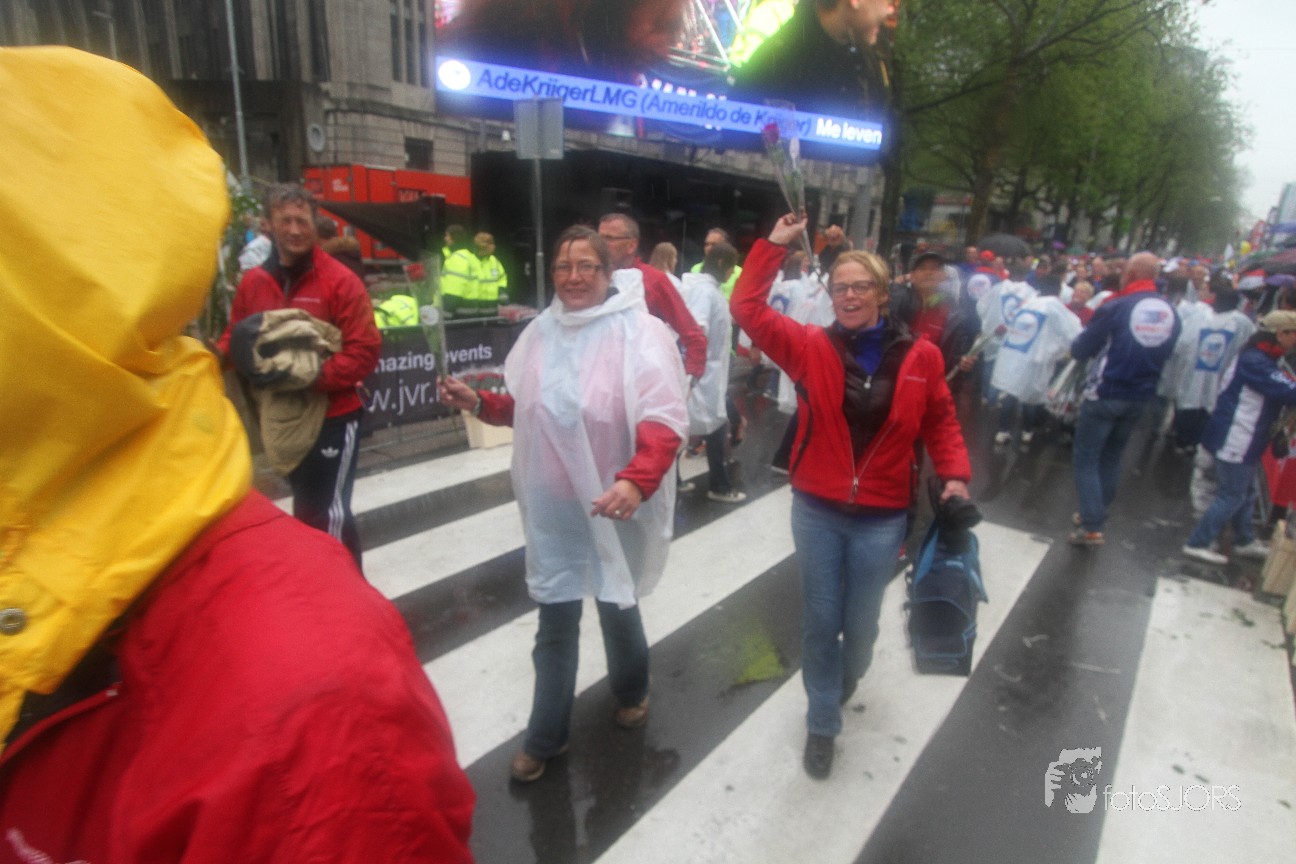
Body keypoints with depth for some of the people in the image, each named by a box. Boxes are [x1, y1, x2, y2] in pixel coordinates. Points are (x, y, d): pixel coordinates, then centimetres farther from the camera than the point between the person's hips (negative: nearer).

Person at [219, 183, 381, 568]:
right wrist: (222, 356, -8)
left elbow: (365, 350, -15)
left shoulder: (340, 281, -11)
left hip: (333, 417, -6)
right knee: (306, 509, 21)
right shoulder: (252, 282, 4)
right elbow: (235, 336, 14)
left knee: (330, 512, -1)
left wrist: (314, 377, -25)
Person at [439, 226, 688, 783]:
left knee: (616, 606, 18)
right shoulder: (541, 332, 3)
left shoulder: (640, 333, -15)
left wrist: (636, 482, -39)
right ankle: (545, 737, 32)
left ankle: (631, 691, 51)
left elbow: (665, 420, -24)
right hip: (553, 509, 4)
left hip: (613, 508, -3)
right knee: (555, 623, 13)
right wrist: (477, 402, 0)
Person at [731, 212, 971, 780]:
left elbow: (940, 423, 6)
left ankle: (847, 677, 52)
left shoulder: (919, 357, -5)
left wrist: (955, 475, -6)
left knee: (861, 621, 16)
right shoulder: (810, 347, -5)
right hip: (816, 510, 0)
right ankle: (822, 723, 31)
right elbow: (747, 308, -9)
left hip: (881, 518, 0)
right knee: (820, 619, 10)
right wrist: (774, 246, -10)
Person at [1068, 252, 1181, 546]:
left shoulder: (1115, 307, -17)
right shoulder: (1171, 312, 1)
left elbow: (1080, 349, -13)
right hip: (1141, 397, 6)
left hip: (1104, 394, -6)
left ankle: (1092, 527, -2)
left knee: (1085, 458, 2)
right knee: (1112, 456, 20)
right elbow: (1165, 353, 14)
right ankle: (1095, 513, 30)